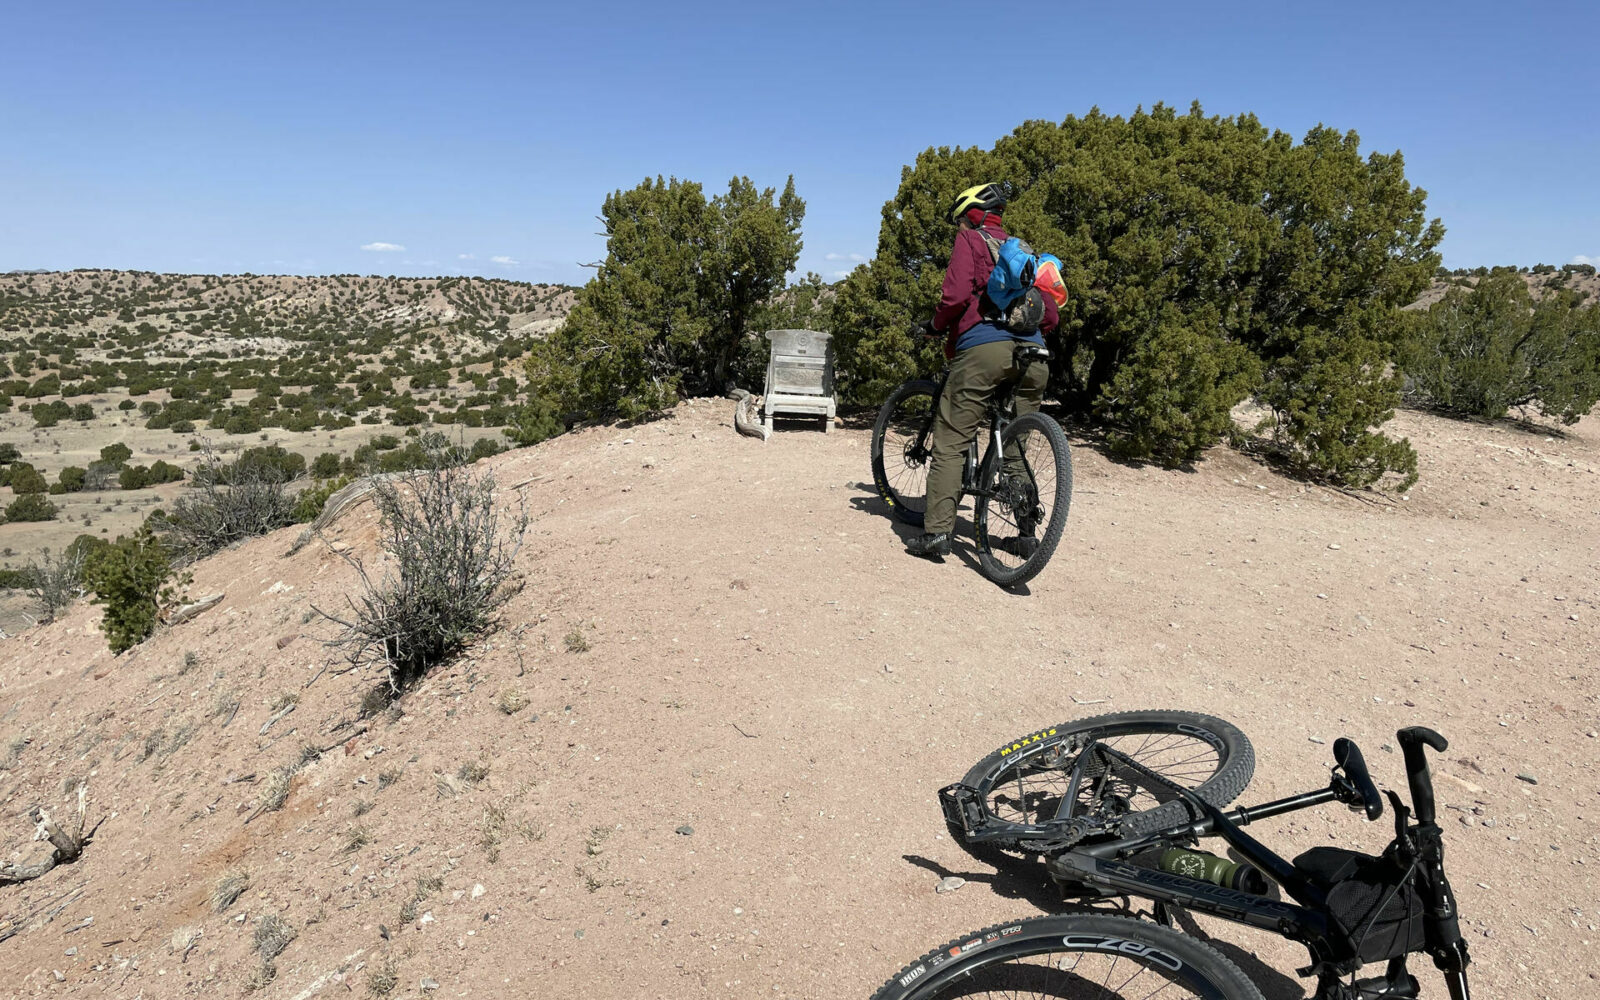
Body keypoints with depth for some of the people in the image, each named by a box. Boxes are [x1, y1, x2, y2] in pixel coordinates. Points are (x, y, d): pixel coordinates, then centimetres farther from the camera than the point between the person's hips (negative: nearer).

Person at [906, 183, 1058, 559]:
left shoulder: (970, 239, 11)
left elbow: (957, 294, -7)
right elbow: (1051, 315, 24)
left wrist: (936, 324, 10)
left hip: (983, 347, -6)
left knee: (950, 442, -3)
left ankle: (937, 530, -10)